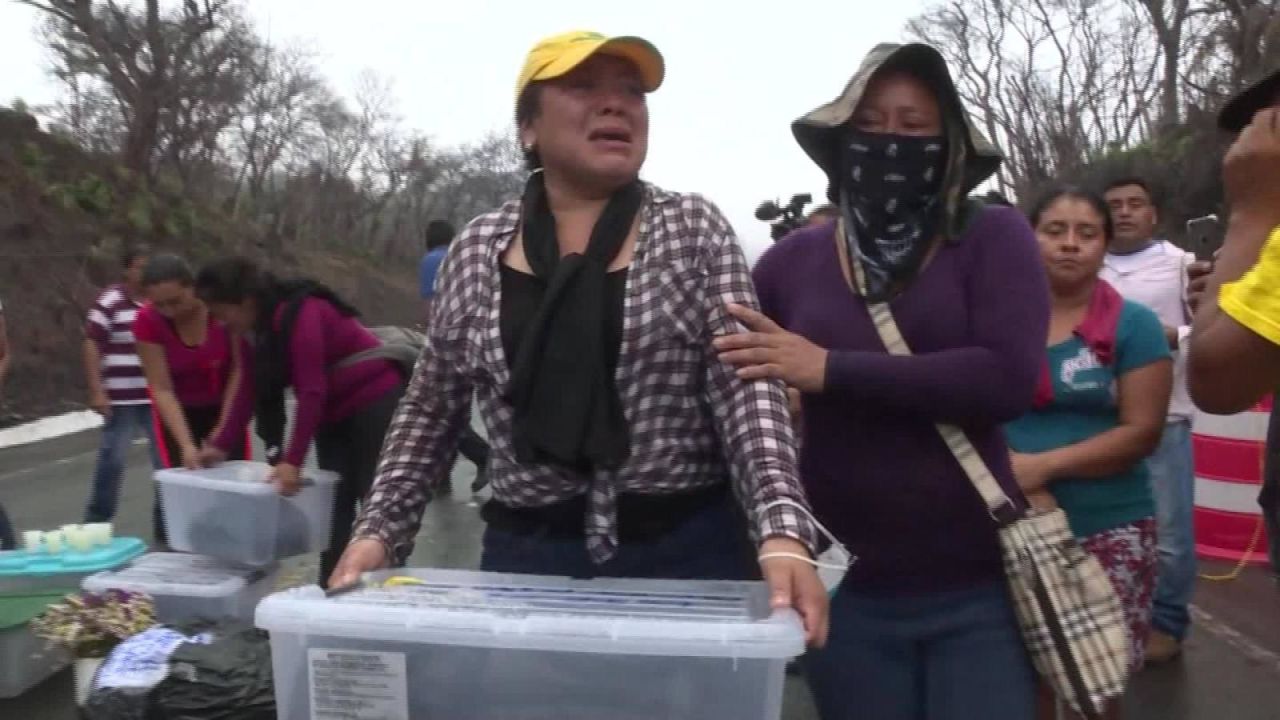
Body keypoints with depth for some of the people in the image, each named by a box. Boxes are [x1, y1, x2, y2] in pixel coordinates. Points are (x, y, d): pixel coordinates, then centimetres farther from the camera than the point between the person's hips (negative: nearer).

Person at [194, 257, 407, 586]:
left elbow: (312, 391, -29)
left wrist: (293, 460, -31)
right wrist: (221, 445, -2)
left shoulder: (300, 314, -26)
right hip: (334, 413, 9)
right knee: (334, 506, 8)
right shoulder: (254, 330, 3)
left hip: (376, 403, -9)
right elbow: (249, 390, 4)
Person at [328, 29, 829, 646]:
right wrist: (379, 531, 1)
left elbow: (745, 388, -9)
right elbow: (430, 412, 10)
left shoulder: (694, 229, -1)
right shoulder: (477, 250, 4)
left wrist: (782, 535, -22)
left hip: (688, 551, -1)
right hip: (526, 555, 2)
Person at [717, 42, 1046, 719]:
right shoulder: (794, 260, 0)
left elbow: (1008, 378, -18)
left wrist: (830, 370, -19)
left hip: (977, 588, -1)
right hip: (847, 588, 2)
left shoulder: (994, 237, -4)